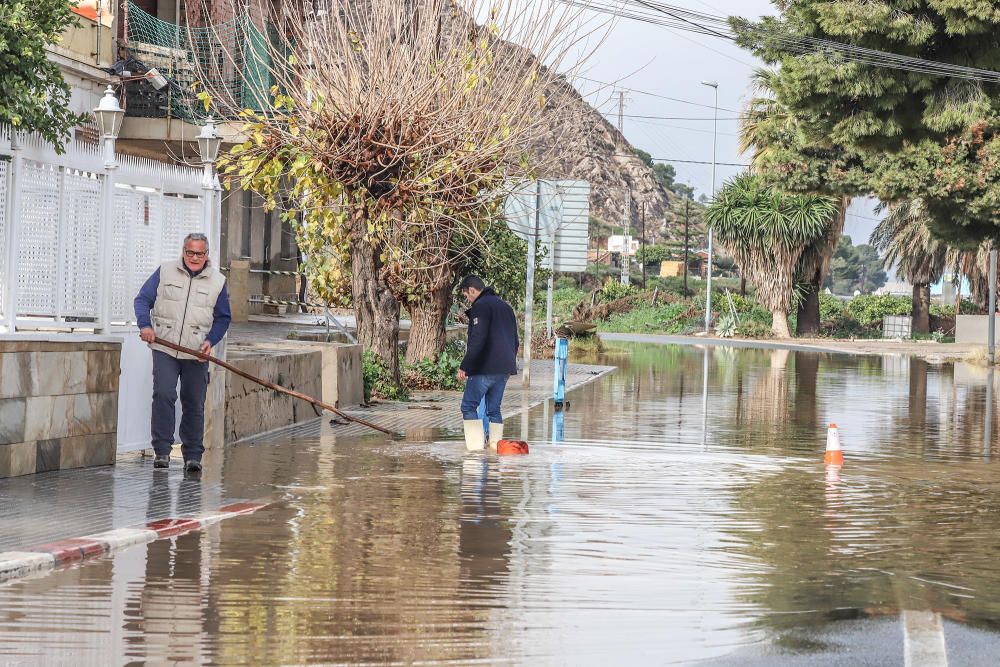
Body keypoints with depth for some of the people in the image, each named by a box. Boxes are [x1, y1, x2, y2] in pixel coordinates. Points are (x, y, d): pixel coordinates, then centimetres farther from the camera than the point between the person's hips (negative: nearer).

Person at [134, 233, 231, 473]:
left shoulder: (217, 281, 6)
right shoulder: (165, 272, 5)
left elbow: (223, 318, 10)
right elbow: (143, 300, 6)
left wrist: (211, 340, -6)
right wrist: (145, 325, -12)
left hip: (197, 354, 1)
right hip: (165, 348, -1)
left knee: (194, 405, 4)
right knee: (163, 395, -15)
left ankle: (193, 455, 14)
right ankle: (162, 450, -9)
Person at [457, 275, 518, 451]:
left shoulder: (481, 306, -9)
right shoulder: (506, 307, 20)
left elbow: (478, 340, -19)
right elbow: (515, 341, 24)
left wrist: (464, 366, -16)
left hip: (484, 368, -8)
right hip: (504, 369, 8)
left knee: (469, 406, -2)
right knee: (494, 409, 12)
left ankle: (476, 447, -10)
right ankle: (495, 447, 8)